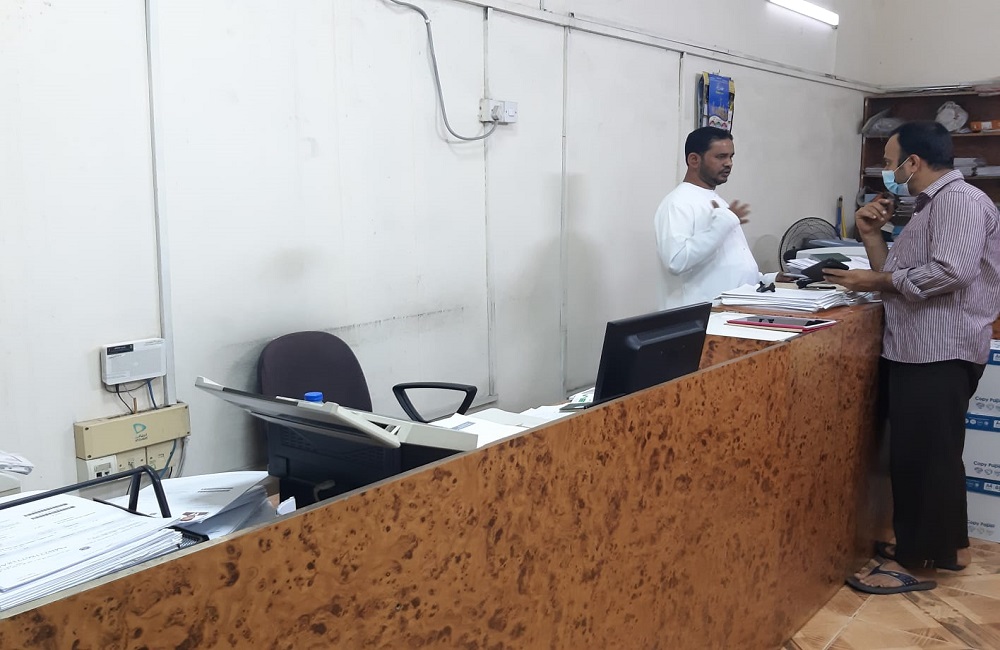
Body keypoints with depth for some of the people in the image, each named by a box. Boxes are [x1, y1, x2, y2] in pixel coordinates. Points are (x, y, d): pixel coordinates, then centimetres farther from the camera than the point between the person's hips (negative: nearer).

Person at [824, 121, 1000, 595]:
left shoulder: (961, 200, -11)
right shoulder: (928, 208, 21)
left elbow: (951, 272, -24)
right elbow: (900, 276, 16)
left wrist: (876, 281, -16)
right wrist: (871, 234, 5)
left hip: (942, 354, -10)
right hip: (917, 351, 11)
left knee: (924, 456, -5)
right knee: (917, 454, 16)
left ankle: (917, 563, 4)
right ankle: (947, 545, 29)